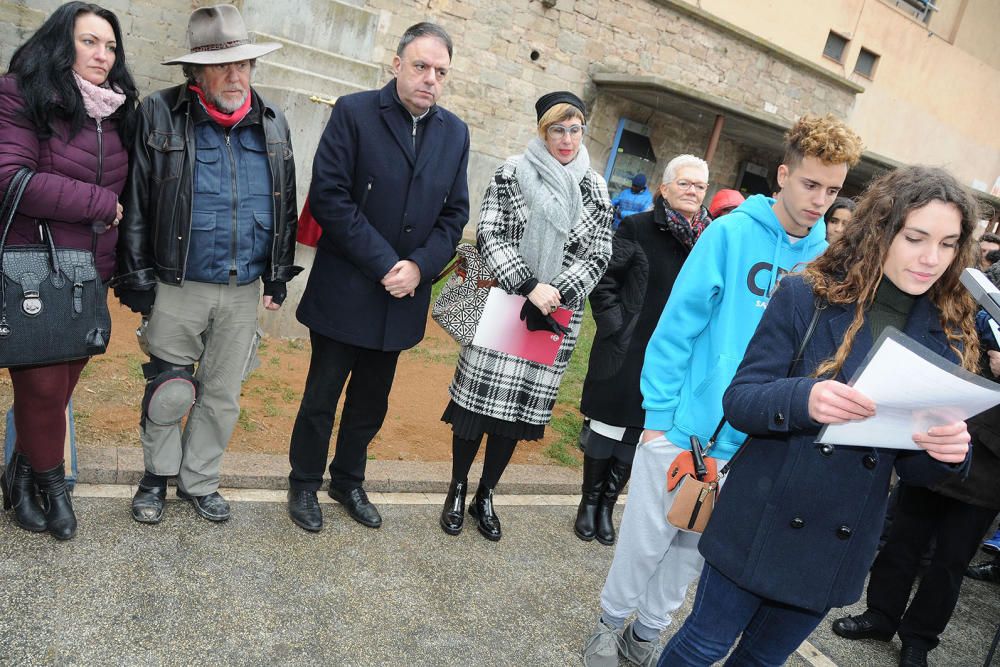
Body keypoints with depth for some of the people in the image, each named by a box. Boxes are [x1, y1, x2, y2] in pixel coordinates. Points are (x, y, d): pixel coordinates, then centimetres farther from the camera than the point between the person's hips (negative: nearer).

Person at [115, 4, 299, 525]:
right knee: (167, 393, 8)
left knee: (222, 396, 14)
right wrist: (138, 281, -6)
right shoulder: (160, 116, -4)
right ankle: (158, 474, 34)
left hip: (243, 292, 3)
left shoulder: (273, 126, 5)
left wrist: (279, 277, 9)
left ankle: (198, 482, 33)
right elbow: (136, 206, -4)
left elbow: (285, 209, 11)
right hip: (177, 289, -2)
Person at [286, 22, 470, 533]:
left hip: (402, 297, 4)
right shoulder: (354, 113, -7)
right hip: (344, 292, -4)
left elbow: (454, 213, 6)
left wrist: (419, 266, -10)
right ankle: (304, 484, 29)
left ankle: (348, 481, 37)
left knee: (371, 401, 17)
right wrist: (384, 263, -18)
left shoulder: (455, 133, 6)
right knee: (322, 395, 8)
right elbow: (329, 197, -14)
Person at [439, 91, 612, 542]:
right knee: (479, 398, 3)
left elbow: (598, 256, 2)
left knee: (522, 406, 9)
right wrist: (528, 286, -19)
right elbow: (488, 235, -9)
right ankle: (457, 490, 24)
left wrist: (555, 296, -13)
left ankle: (485, 497, 26)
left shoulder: (595, 190, 6)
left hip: (556, 318, 3)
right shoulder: (512, 173, -2)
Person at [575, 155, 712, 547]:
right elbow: (605, 280, -4)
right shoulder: (638, 228, -5)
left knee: (635, 435, 13)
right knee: (607, 427, 10)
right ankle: (589, 501, 28)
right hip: (626, 351, -3)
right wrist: (613, 324, -10)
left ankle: (607, 504, 30)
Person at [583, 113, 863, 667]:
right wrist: (658, 413, -12)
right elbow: (677, 326, -10)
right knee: (646, 540, 10)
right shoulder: (732, 233, -11)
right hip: (685, 427, -3)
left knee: (696, 547, 18)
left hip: (752, 444, 4)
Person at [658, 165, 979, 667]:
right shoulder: (807, 296, -11)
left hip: (841, 547, 4)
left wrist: (948, 450, -20)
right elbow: (738, 400, -14)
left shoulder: (949, 338, 0)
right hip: (763, 526, -3)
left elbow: (915, 469, 3)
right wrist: (803, 399, -34)